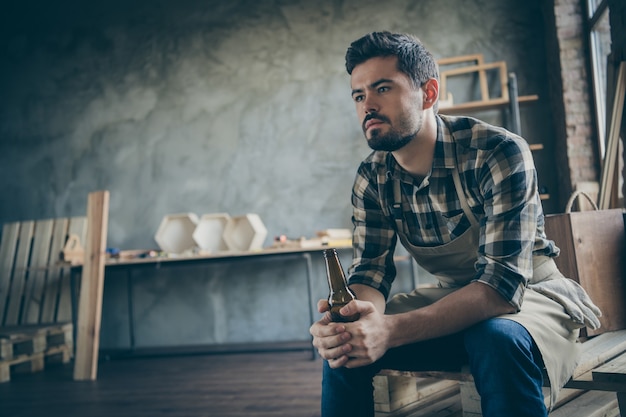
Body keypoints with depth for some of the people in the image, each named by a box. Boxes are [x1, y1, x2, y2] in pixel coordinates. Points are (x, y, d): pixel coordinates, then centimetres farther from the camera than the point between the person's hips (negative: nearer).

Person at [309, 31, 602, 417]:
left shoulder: (499, 152, -25)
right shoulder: (372, 179, -6)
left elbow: (503, 283, -31)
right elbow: (370, 271, -8)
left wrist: (392, 330, -44)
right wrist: (355, 314, -34)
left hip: (530, 295, -4)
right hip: (452, 298, 4)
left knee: (498, 339, -37)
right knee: (345, 345, -15)